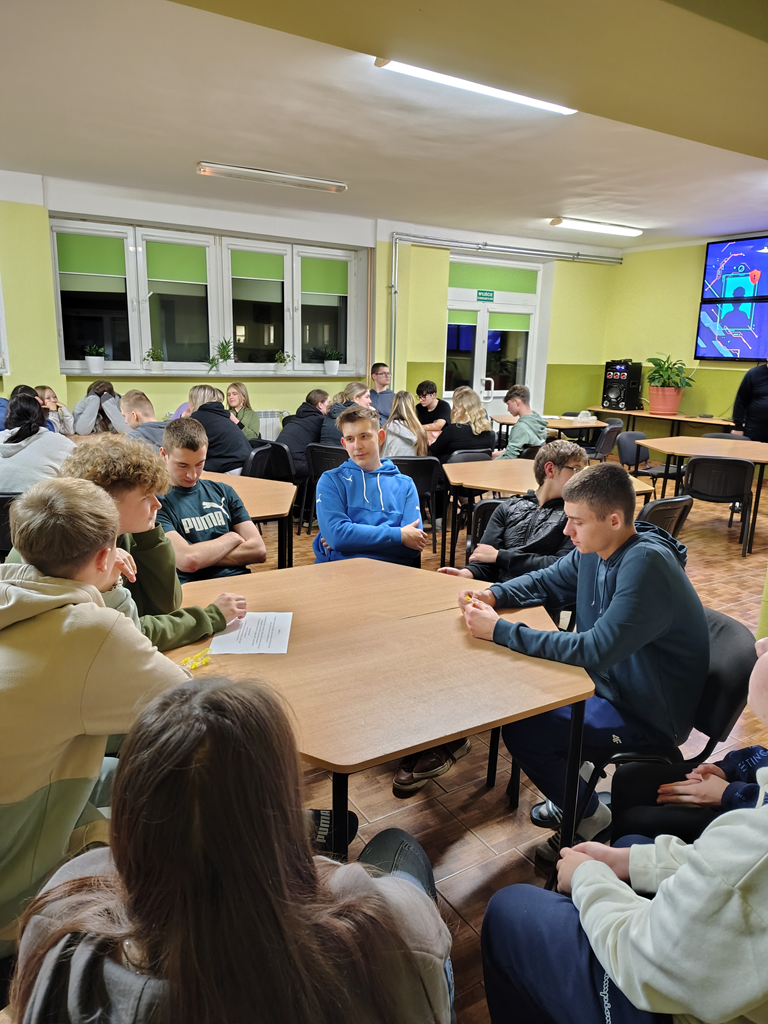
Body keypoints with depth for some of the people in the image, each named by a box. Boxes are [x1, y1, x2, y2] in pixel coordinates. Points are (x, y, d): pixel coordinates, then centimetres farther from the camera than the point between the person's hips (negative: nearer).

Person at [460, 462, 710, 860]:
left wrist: (500, 629, -31)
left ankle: (588, 816, 10)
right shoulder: (594, 551, -3)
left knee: (521, 730, -19)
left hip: (648, 717, -9)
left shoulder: (646, 565, -30)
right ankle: (569, 792, 26)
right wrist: (491, 595, -7)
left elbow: (596, 650, -34)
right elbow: (545, 581, 13)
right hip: (609, 682, 9)